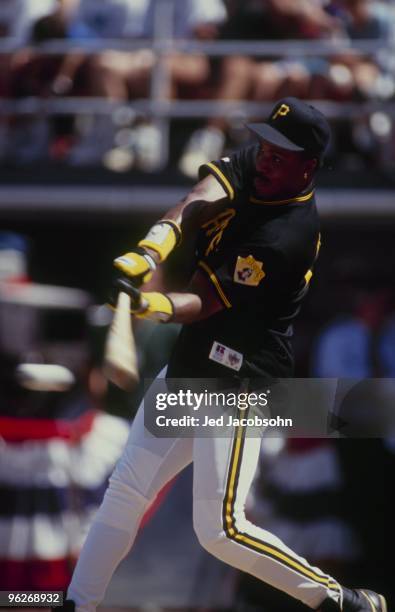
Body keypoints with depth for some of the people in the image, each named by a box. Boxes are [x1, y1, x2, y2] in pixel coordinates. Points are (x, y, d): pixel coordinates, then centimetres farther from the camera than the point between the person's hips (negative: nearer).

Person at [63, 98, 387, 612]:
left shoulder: (288, 235, -23)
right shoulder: (248, 167, 1)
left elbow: (205, 303, -25)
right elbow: (200, 202, -15)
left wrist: (159, 306, -45)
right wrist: (152, 248, -34)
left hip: (237, 382, -9)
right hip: (188, 366, 9)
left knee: (220, 531, -11)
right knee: (126, 491, 12)